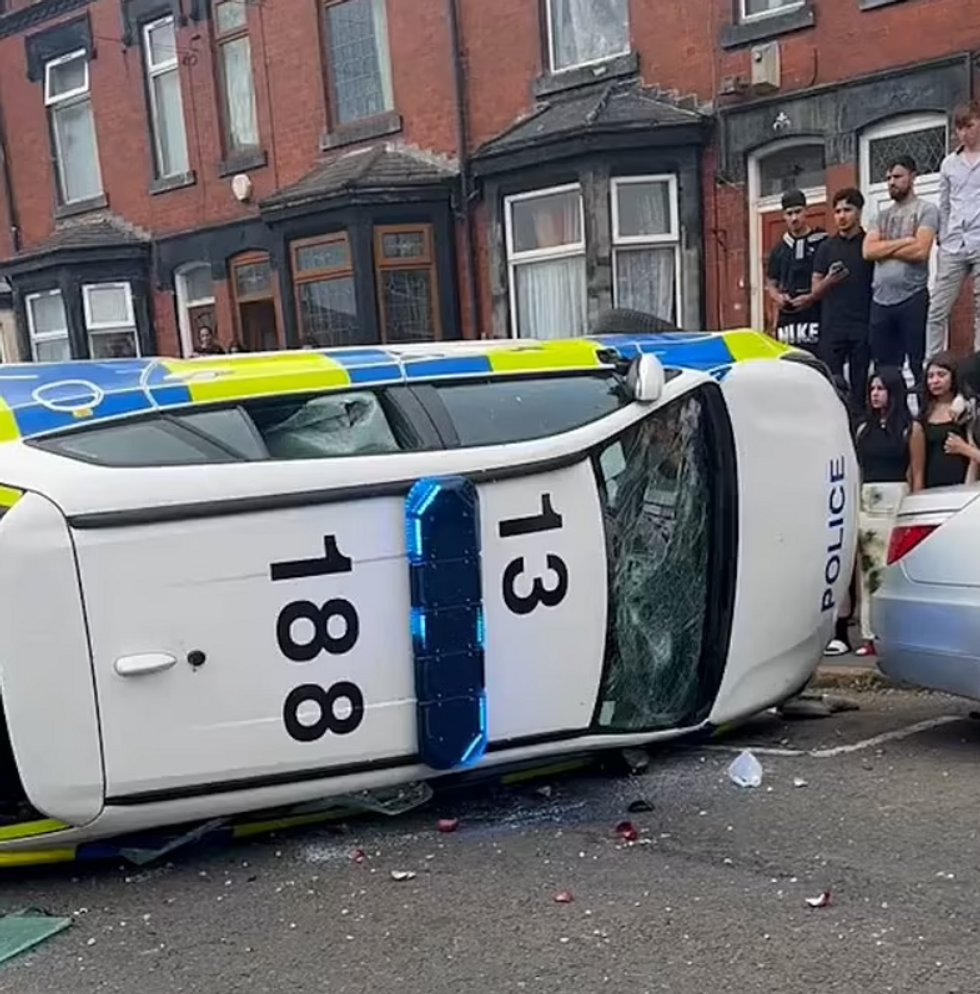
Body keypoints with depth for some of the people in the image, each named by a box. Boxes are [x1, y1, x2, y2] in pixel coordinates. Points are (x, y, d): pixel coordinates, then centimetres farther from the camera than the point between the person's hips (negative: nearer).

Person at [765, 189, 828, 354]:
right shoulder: (779, 248, 17)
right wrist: (777, 297, -1)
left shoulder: (823, 242, 1)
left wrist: (812, 297, -15)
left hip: (816, 319, -5)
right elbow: (770, 283, 21)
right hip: (787, 321, 5)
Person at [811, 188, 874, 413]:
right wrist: (829, 280, -11)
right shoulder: (826, 247, 11)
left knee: (860, 386, 1)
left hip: (863, 327, -1)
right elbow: (815, 292, 11)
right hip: (832, 328, 1)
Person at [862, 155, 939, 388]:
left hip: (912, 298, -5)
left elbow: (920, 251, -13)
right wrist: (903, 241, -6)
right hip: (880, 300, 6)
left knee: (920, 365, -3)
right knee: (883, 369, 9)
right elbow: (868, 251, 2)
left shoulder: (926, 210, 1)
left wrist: (884, 249, -1)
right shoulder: (882, 216, 18)